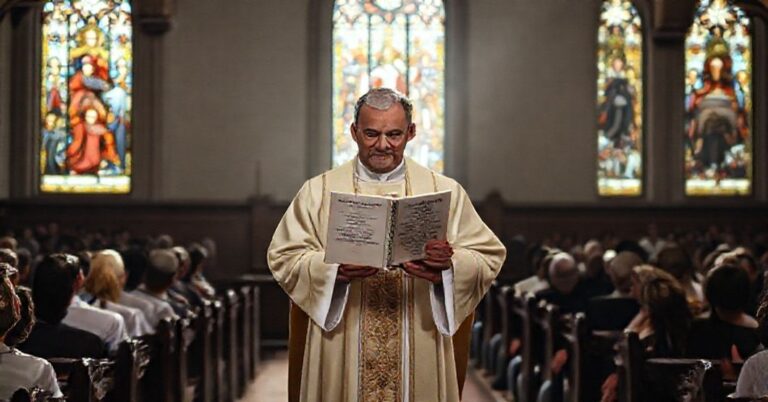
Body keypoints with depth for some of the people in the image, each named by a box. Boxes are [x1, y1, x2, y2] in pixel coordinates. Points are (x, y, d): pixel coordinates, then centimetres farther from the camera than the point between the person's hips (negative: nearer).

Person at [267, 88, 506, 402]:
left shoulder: (446, 192, 6)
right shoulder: (318, 191, 6)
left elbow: (489, 257, 2)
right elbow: (283, 257, 0)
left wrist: (449, 266, -19)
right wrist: (335, 268, -18)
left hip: (419, 354, 0)